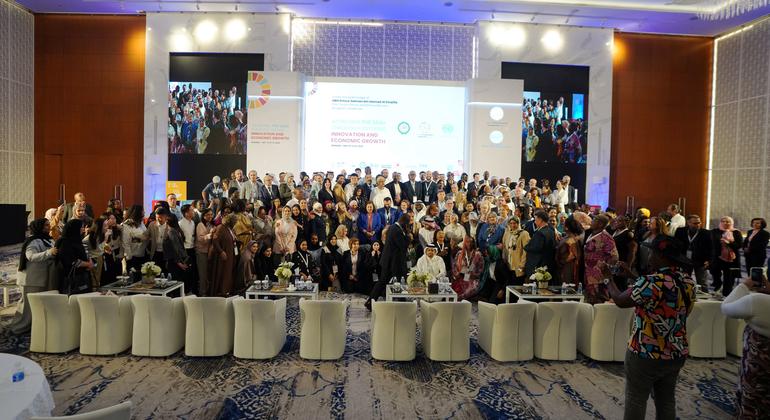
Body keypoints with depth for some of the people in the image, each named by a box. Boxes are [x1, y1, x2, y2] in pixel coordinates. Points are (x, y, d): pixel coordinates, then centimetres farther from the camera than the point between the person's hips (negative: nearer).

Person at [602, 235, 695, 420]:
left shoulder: (653, 281, -25)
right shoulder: (687, 280, -1)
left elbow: (620, 300, -13)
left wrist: (607, 277, 2)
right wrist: (631, 276, 14)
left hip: (646, 353, -7)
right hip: (676, 354, 7)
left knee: (636, 401, 9)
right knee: (666, 401, 19)